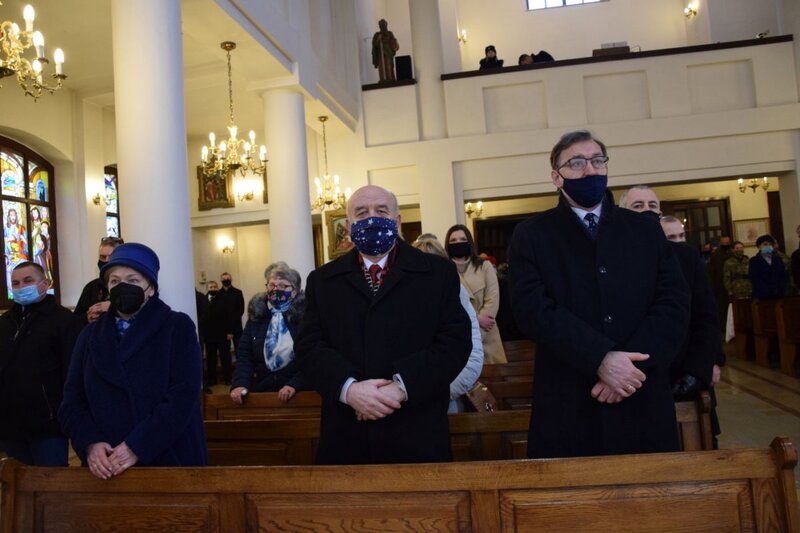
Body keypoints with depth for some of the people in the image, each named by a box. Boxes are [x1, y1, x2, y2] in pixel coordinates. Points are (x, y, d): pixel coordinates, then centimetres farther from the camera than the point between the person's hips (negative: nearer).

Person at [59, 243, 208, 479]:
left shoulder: (178, 327, -4)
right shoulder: (91, 335, 10)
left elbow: (183, 396, -14)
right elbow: (72, 399, 5)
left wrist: (136, 447, -20)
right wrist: (90, 444, -12)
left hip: (170, 460, -3)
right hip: (107, 466, 3)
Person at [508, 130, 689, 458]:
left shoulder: (645, 230, 10)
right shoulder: (532, 235, 2)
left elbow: (674, 303, 0)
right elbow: (533, 308, -10)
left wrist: (632, 364, -14)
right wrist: (601, 359, -20)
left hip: (644, 406, 3)